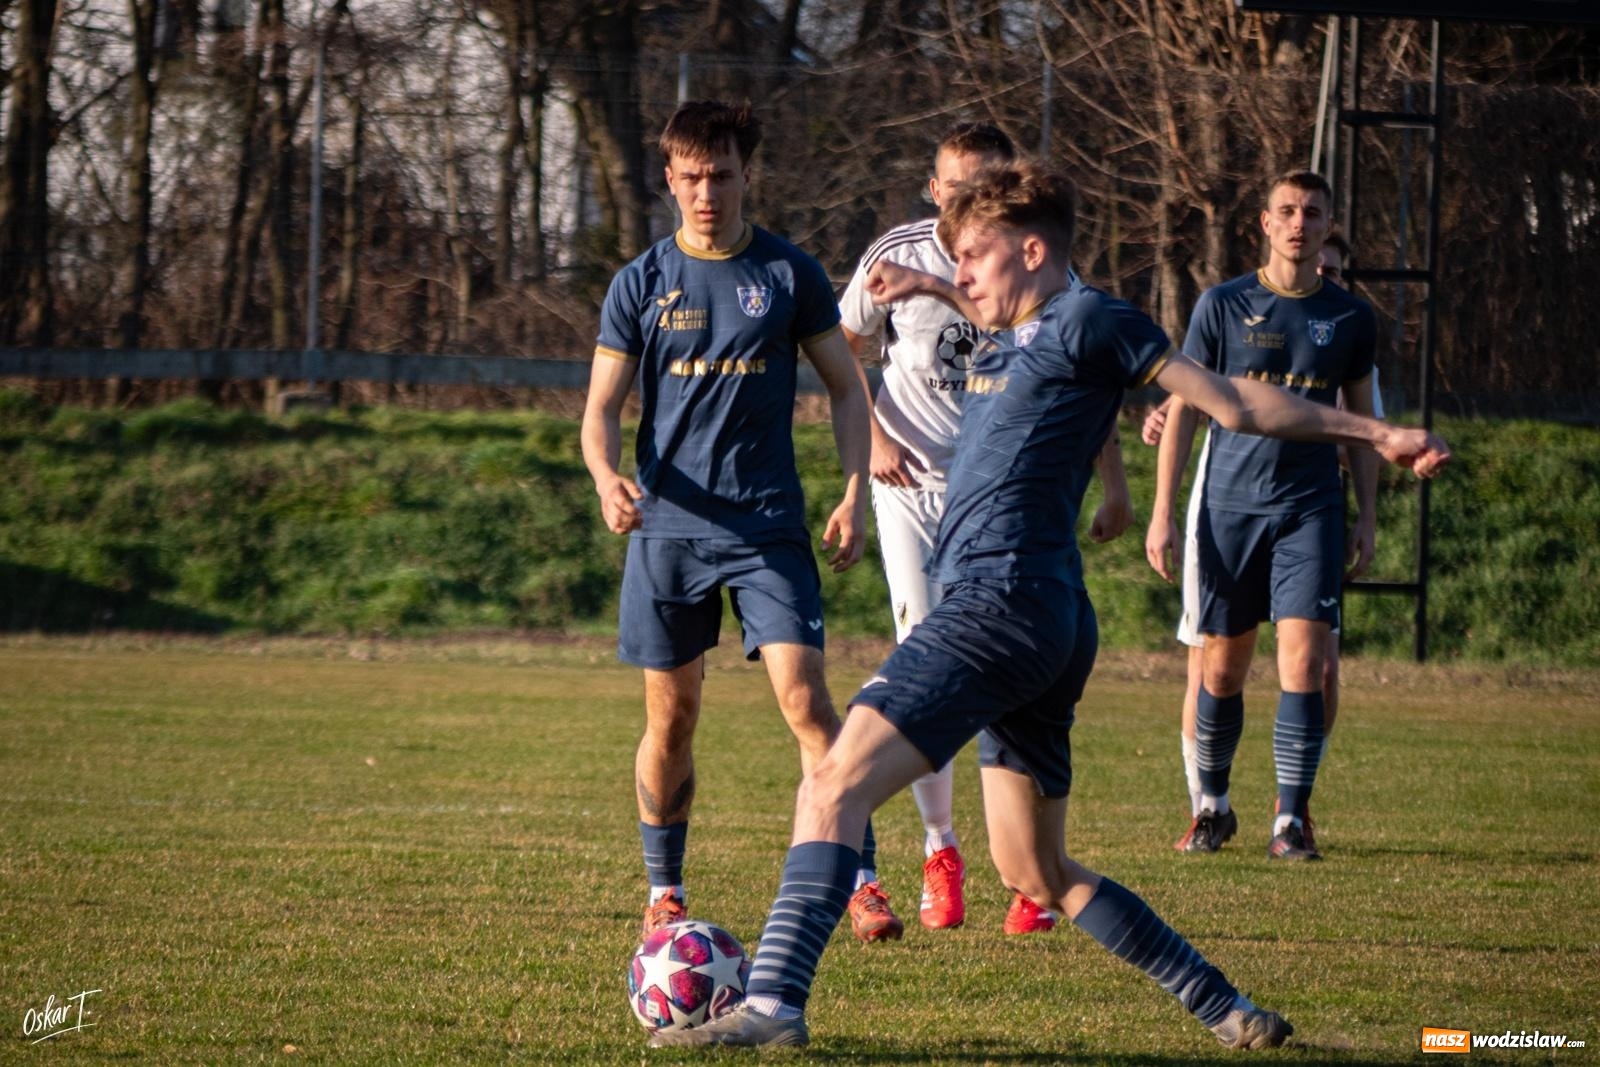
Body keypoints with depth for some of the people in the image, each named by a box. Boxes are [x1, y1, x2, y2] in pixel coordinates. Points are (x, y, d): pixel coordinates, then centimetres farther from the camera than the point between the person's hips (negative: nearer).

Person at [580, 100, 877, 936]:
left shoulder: (789, 273, 3)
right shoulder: (641, 283, 4)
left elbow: (846, 388, 11)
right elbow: (601, 408, 4)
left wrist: (855, 497, 0)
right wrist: (607, 478, -17)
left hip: (768, 524, -1)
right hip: (668, 525, 1)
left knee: (803, 697, -13)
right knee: (670, 717, 7)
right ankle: (664, 890, 21)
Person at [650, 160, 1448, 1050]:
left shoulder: (1087, 319, -4)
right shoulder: (1024, 335, 20)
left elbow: (1234, 401, -1)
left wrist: (1373, 433, -1)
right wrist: (933, 290, 45)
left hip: (1003, 603, -10)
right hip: (1049, 626, 10)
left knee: (837, 785, -19)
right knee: (1039, 874, 16)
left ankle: (774, 1003, -31)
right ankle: (1229, 1012, 17)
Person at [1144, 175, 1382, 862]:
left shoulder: (1350, 318, 7)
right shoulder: (1222, 306, 2)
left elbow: (1362, 423, 16)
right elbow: (1182, 410, 5)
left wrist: (1367, 516, 11)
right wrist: (1162, 513, 0)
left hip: (1311, 508, 0)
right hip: (1230, 503, 0)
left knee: (1303, 661, -12)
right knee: (1223, 669, 6)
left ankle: (1291, 818, -7)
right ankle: (1211, 805, 24)